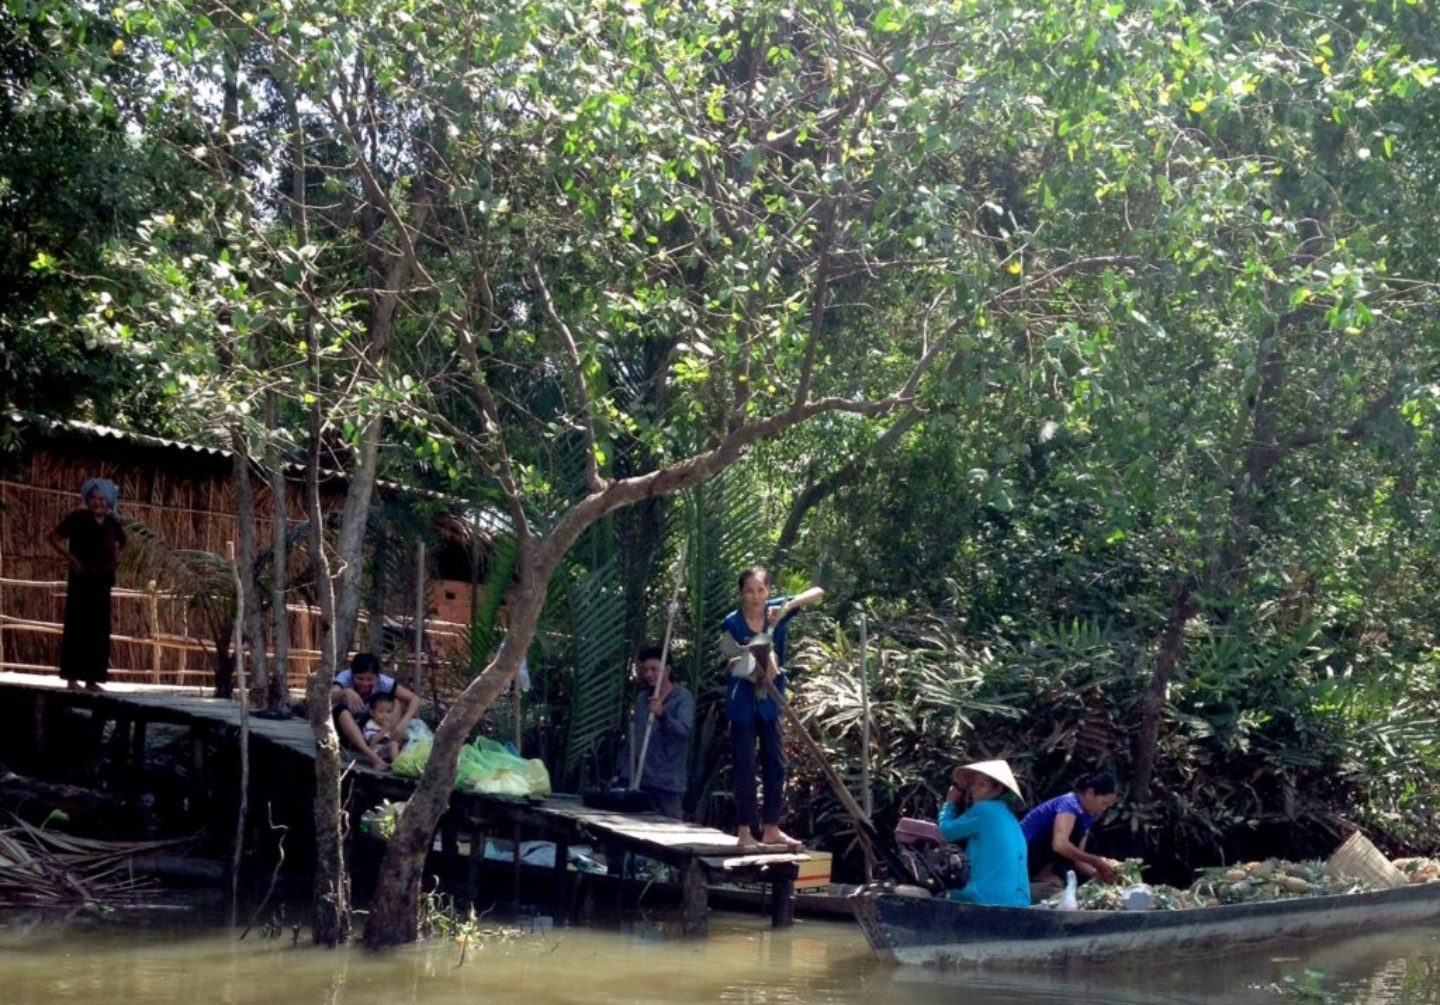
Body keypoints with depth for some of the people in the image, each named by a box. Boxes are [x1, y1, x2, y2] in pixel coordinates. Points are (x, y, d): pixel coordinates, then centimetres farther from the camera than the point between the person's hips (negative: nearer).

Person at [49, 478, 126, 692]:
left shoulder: (112, 524, 8)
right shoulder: (77, 518, -6)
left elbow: (118, 544, 26)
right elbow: (55, 537, -3)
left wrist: (115, 560, 8)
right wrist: (71, 558, -11)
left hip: (102, 580, 5)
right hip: (81, 579, -5)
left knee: (99, 630, 5)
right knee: (77, 627, -6)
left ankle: (92, 679, 10)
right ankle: (72, 678, -5)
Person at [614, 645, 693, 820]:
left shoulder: (682, 697, -3)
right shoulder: (641, 698, 15)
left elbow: (684, 730, -20)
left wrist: (662, 714, -37)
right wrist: (621, 771, 15)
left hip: (667, 782, -5)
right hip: (636, 779, 5)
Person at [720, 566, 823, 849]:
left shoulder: (775, 610, -8)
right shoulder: (733, 622, -15)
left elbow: (818, 593, -14)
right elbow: (734, 663, -13)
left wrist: (788, 606, -31)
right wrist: (751, 671, -33)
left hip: (770, 700, 4)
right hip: (743, 702, -4)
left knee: (775, 764, 8)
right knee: (744, 767, -1)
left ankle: (771, 829, 17)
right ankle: (744, 831, 4)